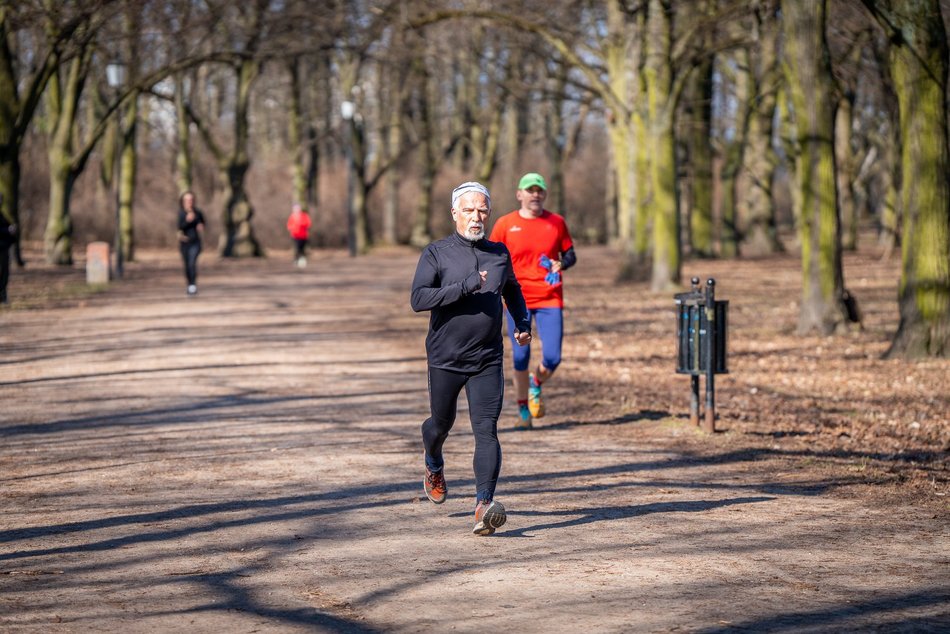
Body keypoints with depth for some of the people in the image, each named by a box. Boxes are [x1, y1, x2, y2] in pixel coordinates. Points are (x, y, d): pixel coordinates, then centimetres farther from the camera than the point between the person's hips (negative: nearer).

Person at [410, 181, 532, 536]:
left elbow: (512, 291, 28)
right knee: (441, 424, 15)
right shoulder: (436, 254, -5)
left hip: (487, 361, 1)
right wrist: (465, 287, -26)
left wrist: (523, 324, 10)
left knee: (486, 430, -13)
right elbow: (418, 299, -18)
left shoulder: (499, 254, 8)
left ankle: (484, 504, -21)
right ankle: (434, 467, 48)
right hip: (445, 360, -1)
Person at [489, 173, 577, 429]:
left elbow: (570, 254, 12)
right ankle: (523, 411, 14)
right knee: (520, 357, -3)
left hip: (550, 299, 1)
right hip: (517, 299, -1)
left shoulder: (556, 222, 5)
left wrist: (561, 264, -9)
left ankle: (536, 385, 27)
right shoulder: (505, 224, 2)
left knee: (552, 358, -8)